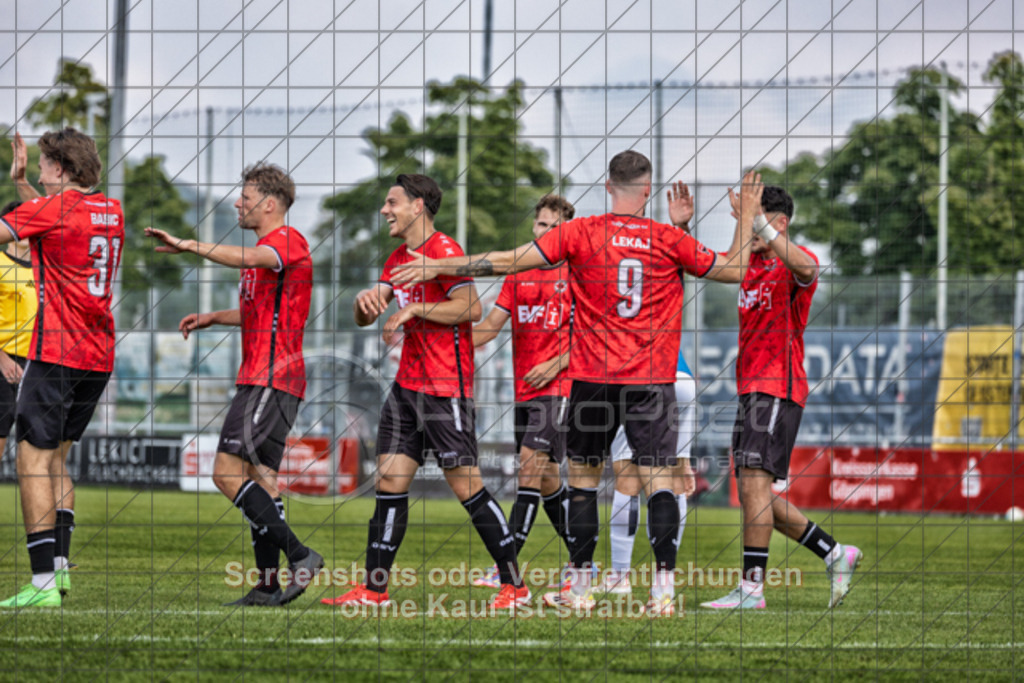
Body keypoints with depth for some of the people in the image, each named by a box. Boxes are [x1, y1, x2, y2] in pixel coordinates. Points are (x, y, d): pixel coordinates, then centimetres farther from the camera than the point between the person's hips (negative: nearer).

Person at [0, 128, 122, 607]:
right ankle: (59, 563, 12)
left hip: (56, 354, -8)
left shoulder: (52, 208, -11)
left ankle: (43, 582, -12)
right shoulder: (110, 211, 12)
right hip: (99, 356, 8)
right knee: (56, 458, 19)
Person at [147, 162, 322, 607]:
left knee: (228, 472, -16)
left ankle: (298, 554, -17)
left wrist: (190, 246, -38)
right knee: (260, 476, 8)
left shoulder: (288, 241, -10)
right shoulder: (265, 248, 22)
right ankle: (268, 587, 7)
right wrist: (212, 318, 23)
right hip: (259, 378, 11)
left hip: (271, 380, -11)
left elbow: (249, 258, -32)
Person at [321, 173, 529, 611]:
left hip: (445, 387, -9)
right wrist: (365, 301, -7)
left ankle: (514, 585, -1)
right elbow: (365, 318, 15)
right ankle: (374, 590, 6)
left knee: (466, 485, -8)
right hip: (407, 385, 9)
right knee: (390, 481, 4)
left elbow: (472, 308, -20)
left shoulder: (444, 250, -11)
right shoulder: (399, 258, 16)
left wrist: (414, 309, -17)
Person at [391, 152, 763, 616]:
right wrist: (747, 216, 19)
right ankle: (663, 588, -12)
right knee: (658, 479, -1)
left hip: (593, 378, 0)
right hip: (652, 381, 0)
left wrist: (438, 266, 1)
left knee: (582, 478, 10)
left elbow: (513, 261, -6)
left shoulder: (581, 233, -3)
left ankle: (579, 589, 10)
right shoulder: (670, 240, -1)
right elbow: (734, 270, 7)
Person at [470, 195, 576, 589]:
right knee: (545, 478, 8)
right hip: (523, 389, 6)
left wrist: (556, 365, -14)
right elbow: (490, 327, 12)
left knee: (532, 463, -17)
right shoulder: (518, 275, 14)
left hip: (557, 386, -6)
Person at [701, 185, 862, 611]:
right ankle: (835, 554, 18)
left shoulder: (794, 261, -8)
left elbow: (805, 268, -32)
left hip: (779, 388, -9)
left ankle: (752, 587, -18)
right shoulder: (750, 262, 17)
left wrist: (760, 223, -36)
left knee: (755, 481, -17)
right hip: (751, 388, 9)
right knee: (753, 494, 8)